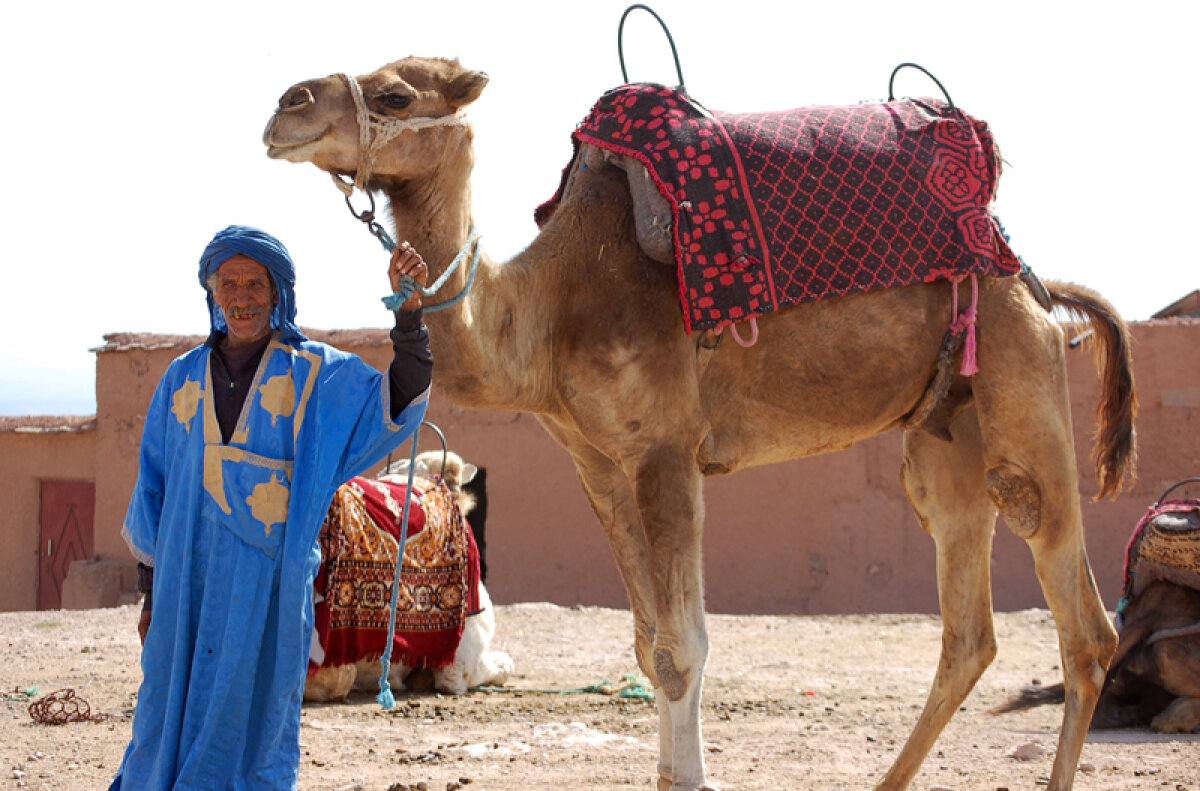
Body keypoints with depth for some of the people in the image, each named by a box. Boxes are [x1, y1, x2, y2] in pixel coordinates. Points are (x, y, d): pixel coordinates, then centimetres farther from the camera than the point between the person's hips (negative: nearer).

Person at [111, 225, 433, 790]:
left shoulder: (317, 373, 3)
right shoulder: (183, 378, 12)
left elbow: (397, 404, -10)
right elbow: (154, 492, 16)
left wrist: (408, 311, -22)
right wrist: (152, 594, 14)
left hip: (269, 584, -3)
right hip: (187, 581, 3)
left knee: (252, 731, -1)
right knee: (171, 718, 4)